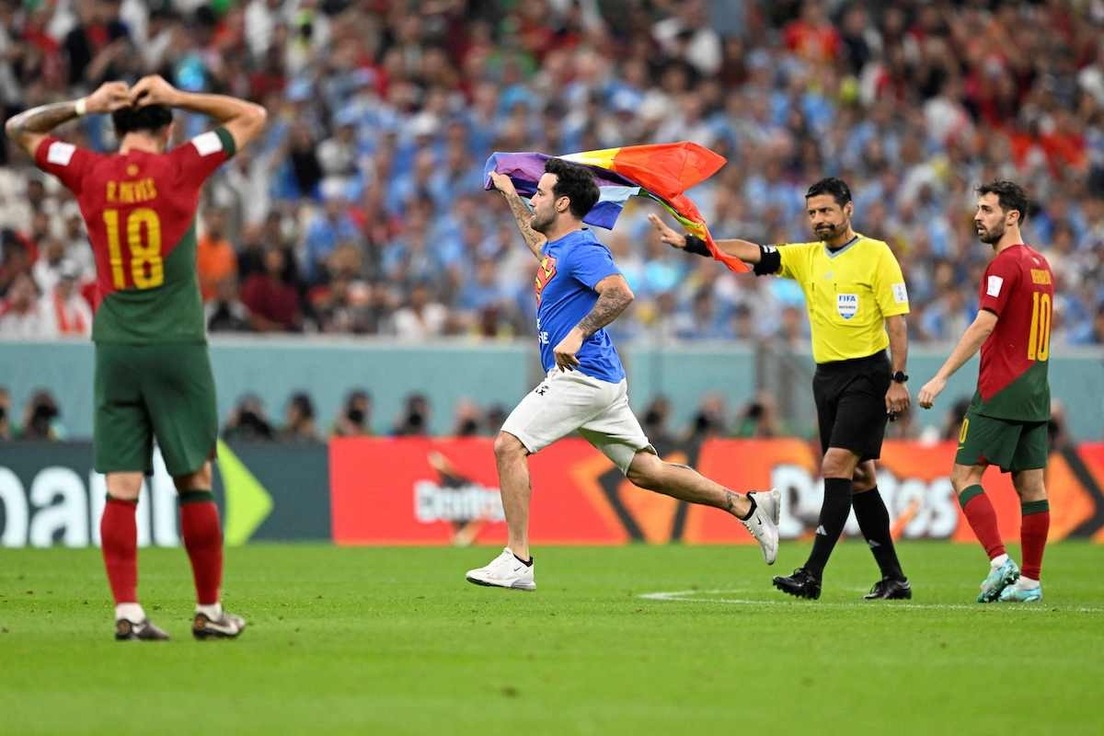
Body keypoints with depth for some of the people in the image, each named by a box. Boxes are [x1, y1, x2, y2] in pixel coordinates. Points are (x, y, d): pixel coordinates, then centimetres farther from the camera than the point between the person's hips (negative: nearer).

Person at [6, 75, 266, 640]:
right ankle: (208, 610, 11)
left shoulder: (89, 174, 1)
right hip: (177, 346, -2)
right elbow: (253, 117, 8)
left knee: (121, 488, 0)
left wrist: (85, 105, 7)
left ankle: (127, 611, -6)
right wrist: (177, 98, 5)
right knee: (195, 482, 5)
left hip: (114, 350, 2)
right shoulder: (180, 168, -4)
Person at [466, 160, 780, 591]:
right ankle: (747, 507, 14)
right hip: (600, 380, 10)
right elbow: (537, 239, 45)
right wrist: (509, 194, 49)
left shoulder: (581, 249, -11)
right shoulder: (556, 246, 18)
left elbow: (620, 293, -28)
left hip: (581, 376, -10)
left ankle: (517, 562, -17)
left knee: (508, 445, -15)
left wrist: (577, 334, -34)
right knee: (645, 471, 11)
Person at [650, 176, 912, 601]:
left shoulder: (876, 254, -6)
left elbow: (896, 321, -9)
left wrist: (898, 380, -15)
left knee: (837, 466, -16)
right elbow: (749, 252, 5)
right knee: (858, 477, 7)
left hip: (867, 375, -7)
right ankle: (893, 578, 14)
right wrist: (688, 243, -5)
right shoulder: (805, 257, 11)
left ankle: (812, 575, -20)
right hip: (826, 376, 7)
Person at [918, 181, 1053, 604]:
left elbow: (984, 325, -21)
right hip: (1035, 394, 8)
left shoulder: (1006, 264, -12)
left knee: (965, 475, -4)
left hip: (1001, 393, -8)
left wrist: (942, 377, -23)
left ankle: (1000, 561, -16)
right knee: (1031, 484, 6)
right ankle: (1030, 580, 7)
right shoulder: (1039, 264, 16)